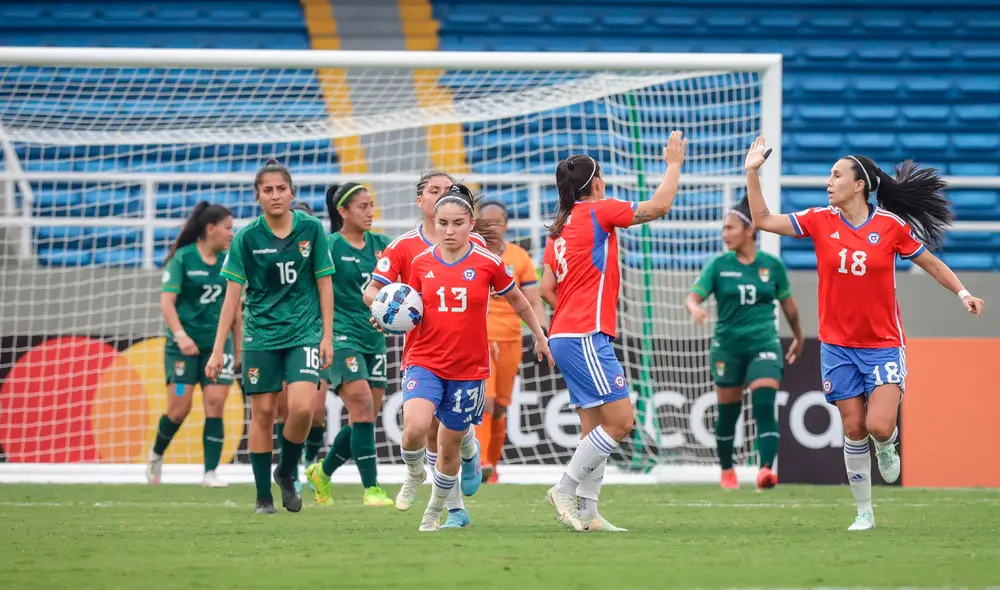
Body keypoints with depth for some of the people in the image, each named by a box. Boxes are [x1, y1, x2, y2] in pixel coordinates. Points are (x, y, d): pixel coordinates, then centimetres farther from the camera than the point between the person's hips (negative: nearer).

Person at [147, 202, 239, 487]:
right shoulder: (182, 259, -5)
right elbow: (167, 301, -11)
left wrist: (238, 347, 16)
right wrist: (180, 334, -24)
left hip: (218, 343, 4)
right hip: (184, 345, -4)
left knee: (215, 405, -8)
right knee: (179, 408, -5)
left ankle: (211, 472, -6)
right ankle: (156, 454, 23)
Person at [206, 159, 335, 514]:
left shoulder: (311, 229, -3)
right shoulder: (247, 238, -5)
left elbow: (324, 284, 4)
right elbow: (232, 294, -2)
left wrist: (327, 336, 0)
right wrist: (218, 349, -5)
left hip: (304, 332, 0)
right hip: (261, 335, 0)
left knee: (302, 406, -16)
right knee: (262, 412, 2)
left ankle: (287, 472, 10)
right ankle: (263, 496, 13)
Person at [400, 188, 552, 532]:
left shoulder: (488, 264, -5)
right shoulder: (421, 263, 0)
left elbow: (518, 301, 12)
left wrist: (539, 336, 21)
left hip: (469, 368, 0)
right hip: (425, 362, 0)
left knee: (450, 443, 8)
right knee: (415, 428, -24)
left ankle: (435, 510, 34)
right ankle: (414, 474, 10)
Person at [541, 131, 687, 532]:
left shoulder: (559, 229, 16)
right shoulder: (598, 213, -6)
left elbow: (547, 288, 15)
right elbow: (659, 206, -6)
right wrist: (674, 164, 6)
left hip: (567, 336, 9)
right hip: (586, 337, -9)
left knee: (596, 428, 8)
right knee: (620, 420, -11)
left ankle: (587, 511, 4)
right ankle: (565, 491, -10)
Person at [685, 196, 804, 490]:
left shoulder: (772, 265, 1)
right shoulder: (719, 265, -1)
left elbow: (788, 304, 14)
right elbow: (693, 296, -9)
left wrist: (798, 337, 25)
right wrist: (695, 309, -33)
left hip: (764, 346, -1)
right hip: (727, 347, 1)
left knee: (764, 406, -18)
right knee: (728, 412, 8)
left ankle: (766, 469, -27)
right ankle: (727, 471, 28)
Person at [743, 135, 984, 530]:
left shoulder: (892, 225, -7)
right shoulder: (820, 221, -2)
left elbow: (932, 264, 5)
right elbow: (762, 220, -2)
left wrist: (962, 294, -7)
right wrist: (752, 173, -10)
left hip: (883, 344, -2)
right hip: (838, 345, 2)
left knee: (879, 427, -16)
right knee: (853, 430, 3)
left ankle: (887, 445, 22)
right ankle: (864, 512, 16)